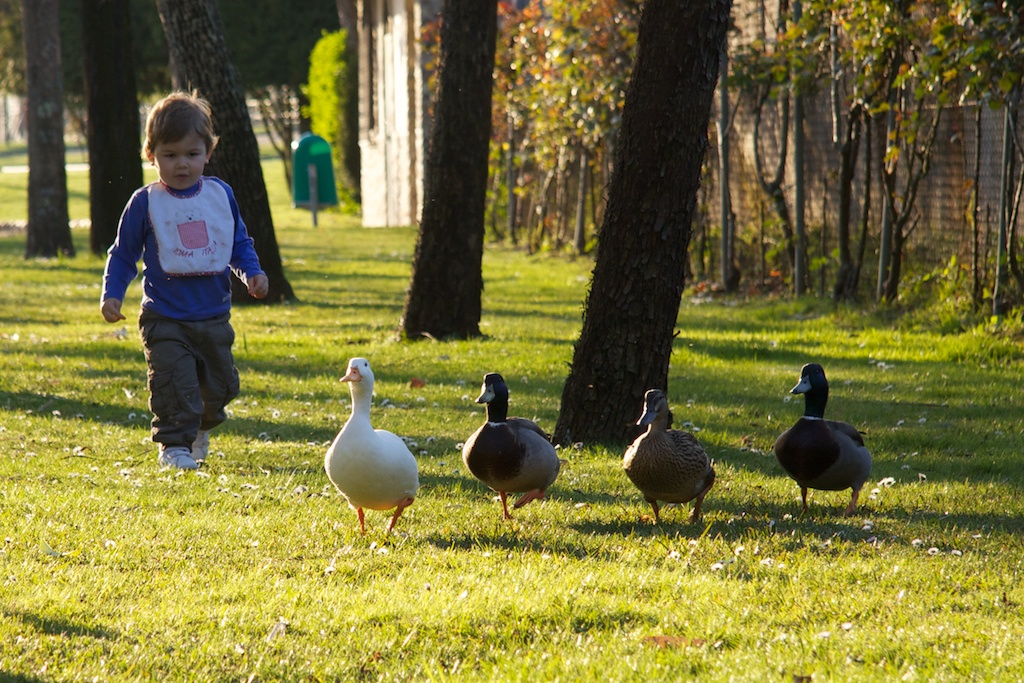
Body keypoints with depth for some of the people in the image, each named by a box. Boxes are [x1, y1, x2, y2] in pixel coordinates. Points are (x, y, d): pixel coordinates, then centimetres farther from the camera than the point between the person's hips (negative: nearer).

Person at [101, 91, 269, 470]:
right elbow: (123, 254, 3)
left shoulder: (221, 195, 4)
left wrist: (253, 273, -2)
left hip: (214, 316, 3)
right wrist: (111, 294, -7)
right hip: (165, 319, -3)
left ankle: (201, 429, 40)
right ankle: (174, 444, 1)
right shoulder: (145, 202, -4)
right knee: (174, 382, -13)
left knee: (220, 384, 12)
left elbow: (239, 244, 15)